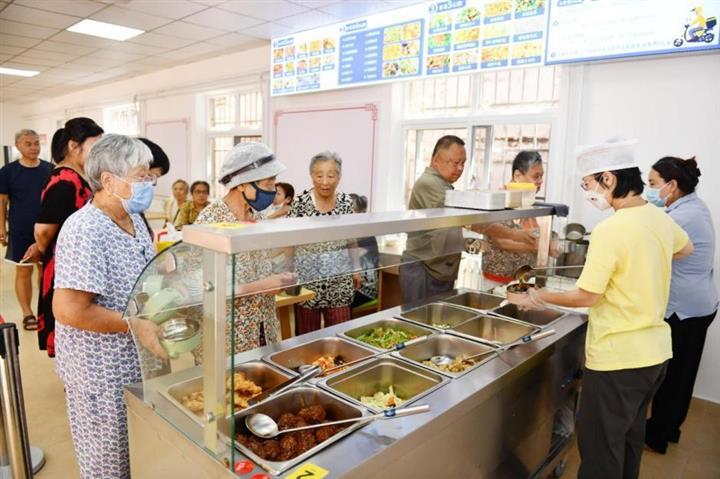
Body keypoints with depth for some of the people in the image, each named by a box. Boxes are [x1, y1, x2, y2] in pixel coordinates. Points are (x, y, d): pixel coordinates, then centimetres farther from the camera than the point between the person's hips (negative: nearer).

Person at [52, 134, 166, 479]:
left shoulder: (134, 220, 4)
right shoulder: (85, 231, -25)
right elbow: (69, 310, -28)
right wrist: (134, 325, -24)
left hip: (137, 363, 8)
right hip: (103, 372, -8)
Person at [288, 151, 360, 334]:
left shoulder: (346, 202, 0)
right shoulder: (300, 203, -11)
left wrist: (356, 268, 12)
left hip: (339, 279, 3)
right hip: (308, 278, -2)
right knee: (307, 334, 9)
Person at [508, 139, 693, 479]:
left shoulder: (609, 231, -23)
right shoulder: (659, 218, 3)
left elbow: (587, 297, -19)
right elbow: (685, 249, 25)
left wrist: (541, 297, -5)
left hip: (617, 358, -9)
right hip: (656, 349, 9)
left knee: (600, 446, 6)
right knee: (630, 435, 25)